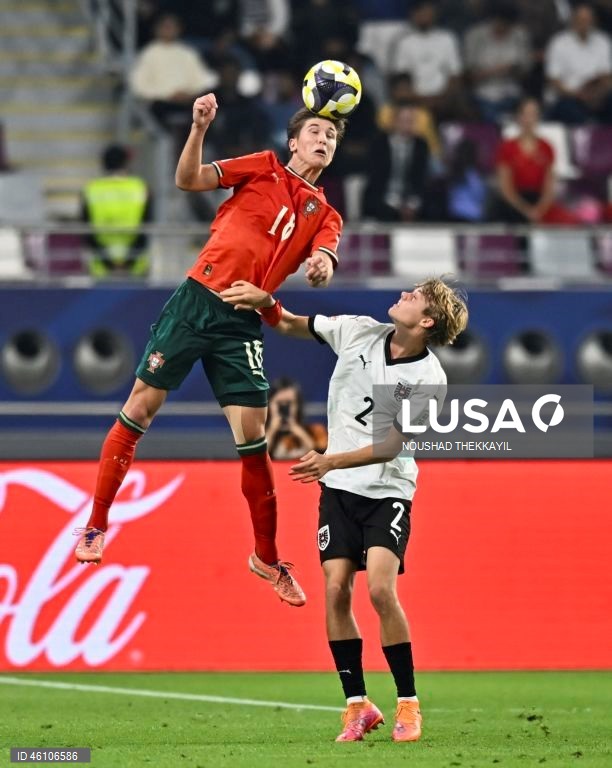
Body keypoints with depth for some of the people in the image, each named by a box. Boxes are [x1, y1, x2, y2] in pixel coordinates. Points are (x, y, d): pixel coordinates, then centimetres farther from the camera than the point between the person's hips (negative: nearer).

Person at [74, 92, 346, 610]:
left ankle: (267, 557, 10)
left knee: (253, 436, -2)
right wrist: (199, 128, -20)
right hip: (198, 299, -2)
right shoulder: (265, 169, 6)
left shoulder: (325, 217, 12)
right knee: (142, 405, -3)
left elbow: (322, 267, -6)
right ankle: (96, 524, 8)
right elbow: (188, 179, -3)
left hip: (242, 324, 2)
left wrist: (322, 266, -30)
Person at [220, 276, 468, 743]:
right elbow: (290, 325, 12)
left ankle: (408, 705, -7)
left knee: (380, 589, -19)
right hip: (339, 489, 4)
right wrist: (264, 302, -6)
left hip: (388, 490, -4)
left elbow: (393, 445, -17)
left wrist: (331, 461, -26)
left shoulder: (429, 379, -15)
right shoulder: (359, 332, -3)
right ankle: (358, 705, 4)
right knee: (336, 591, -6)